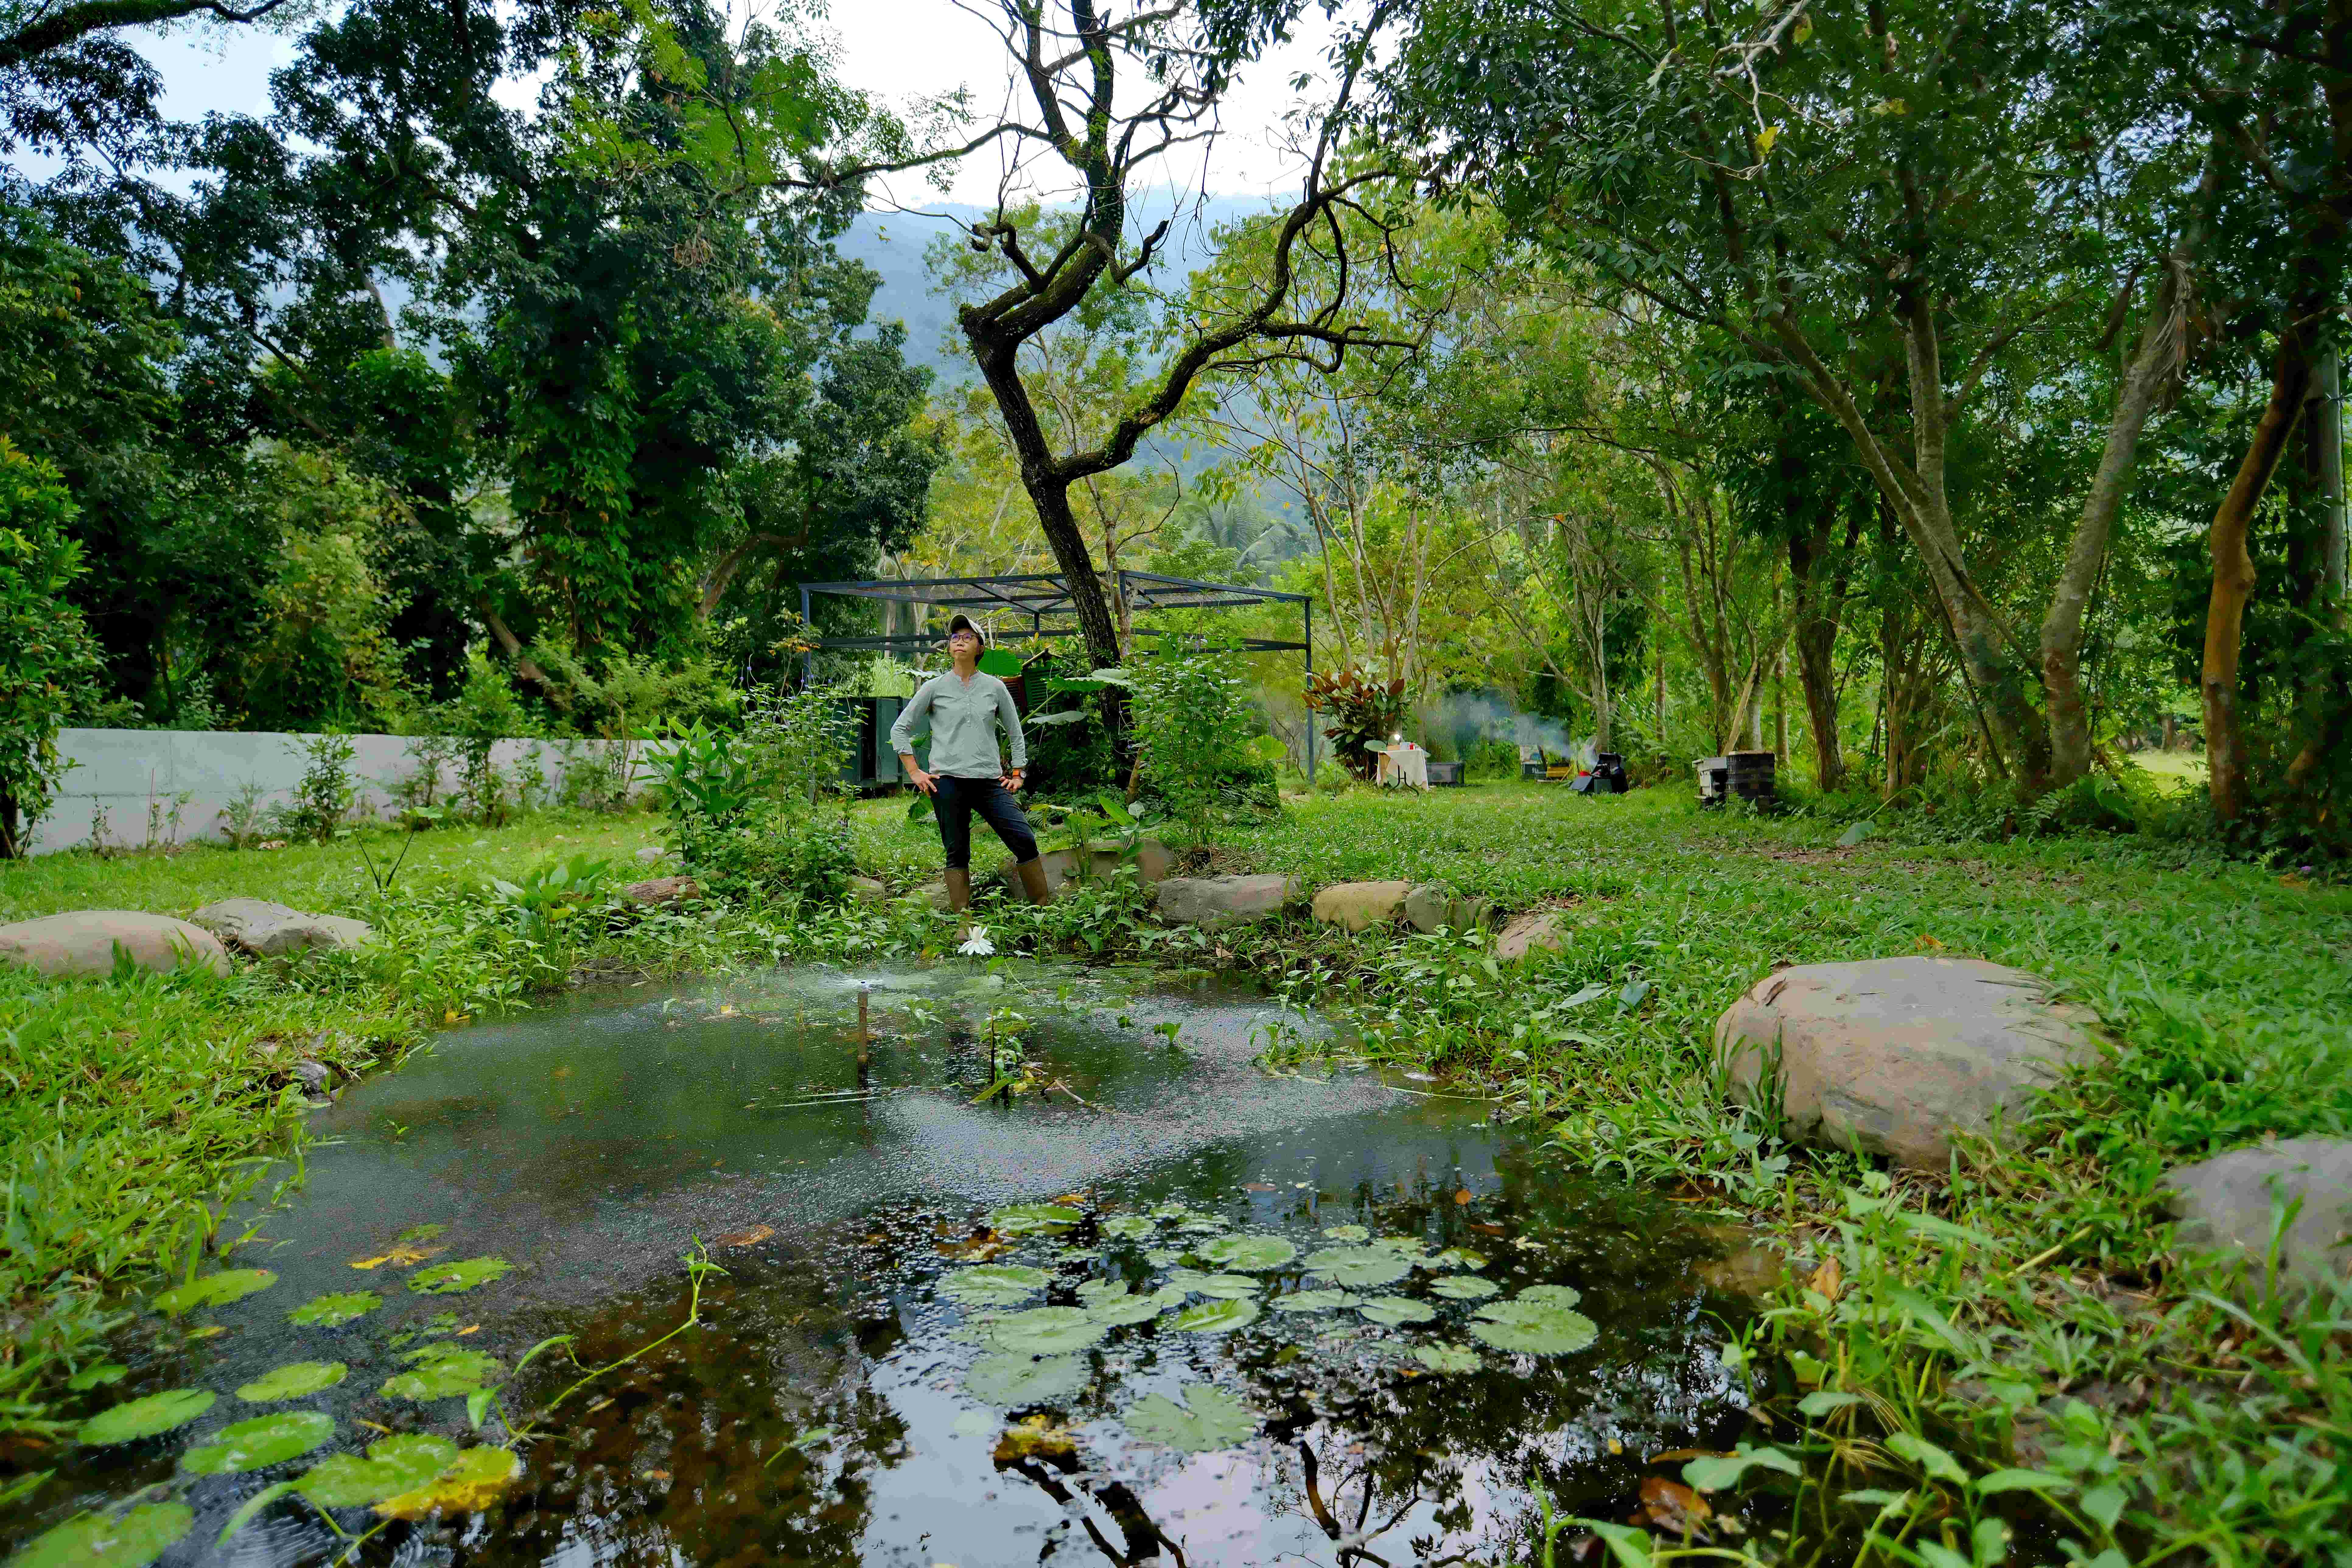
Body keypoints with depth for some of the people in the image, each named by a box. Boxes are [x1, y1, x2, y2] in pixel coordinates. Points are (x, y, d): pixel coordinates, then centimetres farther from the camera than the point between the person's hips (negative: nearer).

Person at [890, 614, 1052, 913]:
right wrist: (914, 773, 2)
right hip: (947, 781, -1)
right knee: (957, 852, 2)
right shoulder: (934, 687, 6)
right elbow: (900, 729, 10)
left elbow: (1016, 733, 18)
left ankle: (1045, 909, 1)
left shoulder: (995, 688, 10)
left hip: (989, 781, 1)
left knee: (1025, 840, -8)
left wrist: (1017, 775, 11)